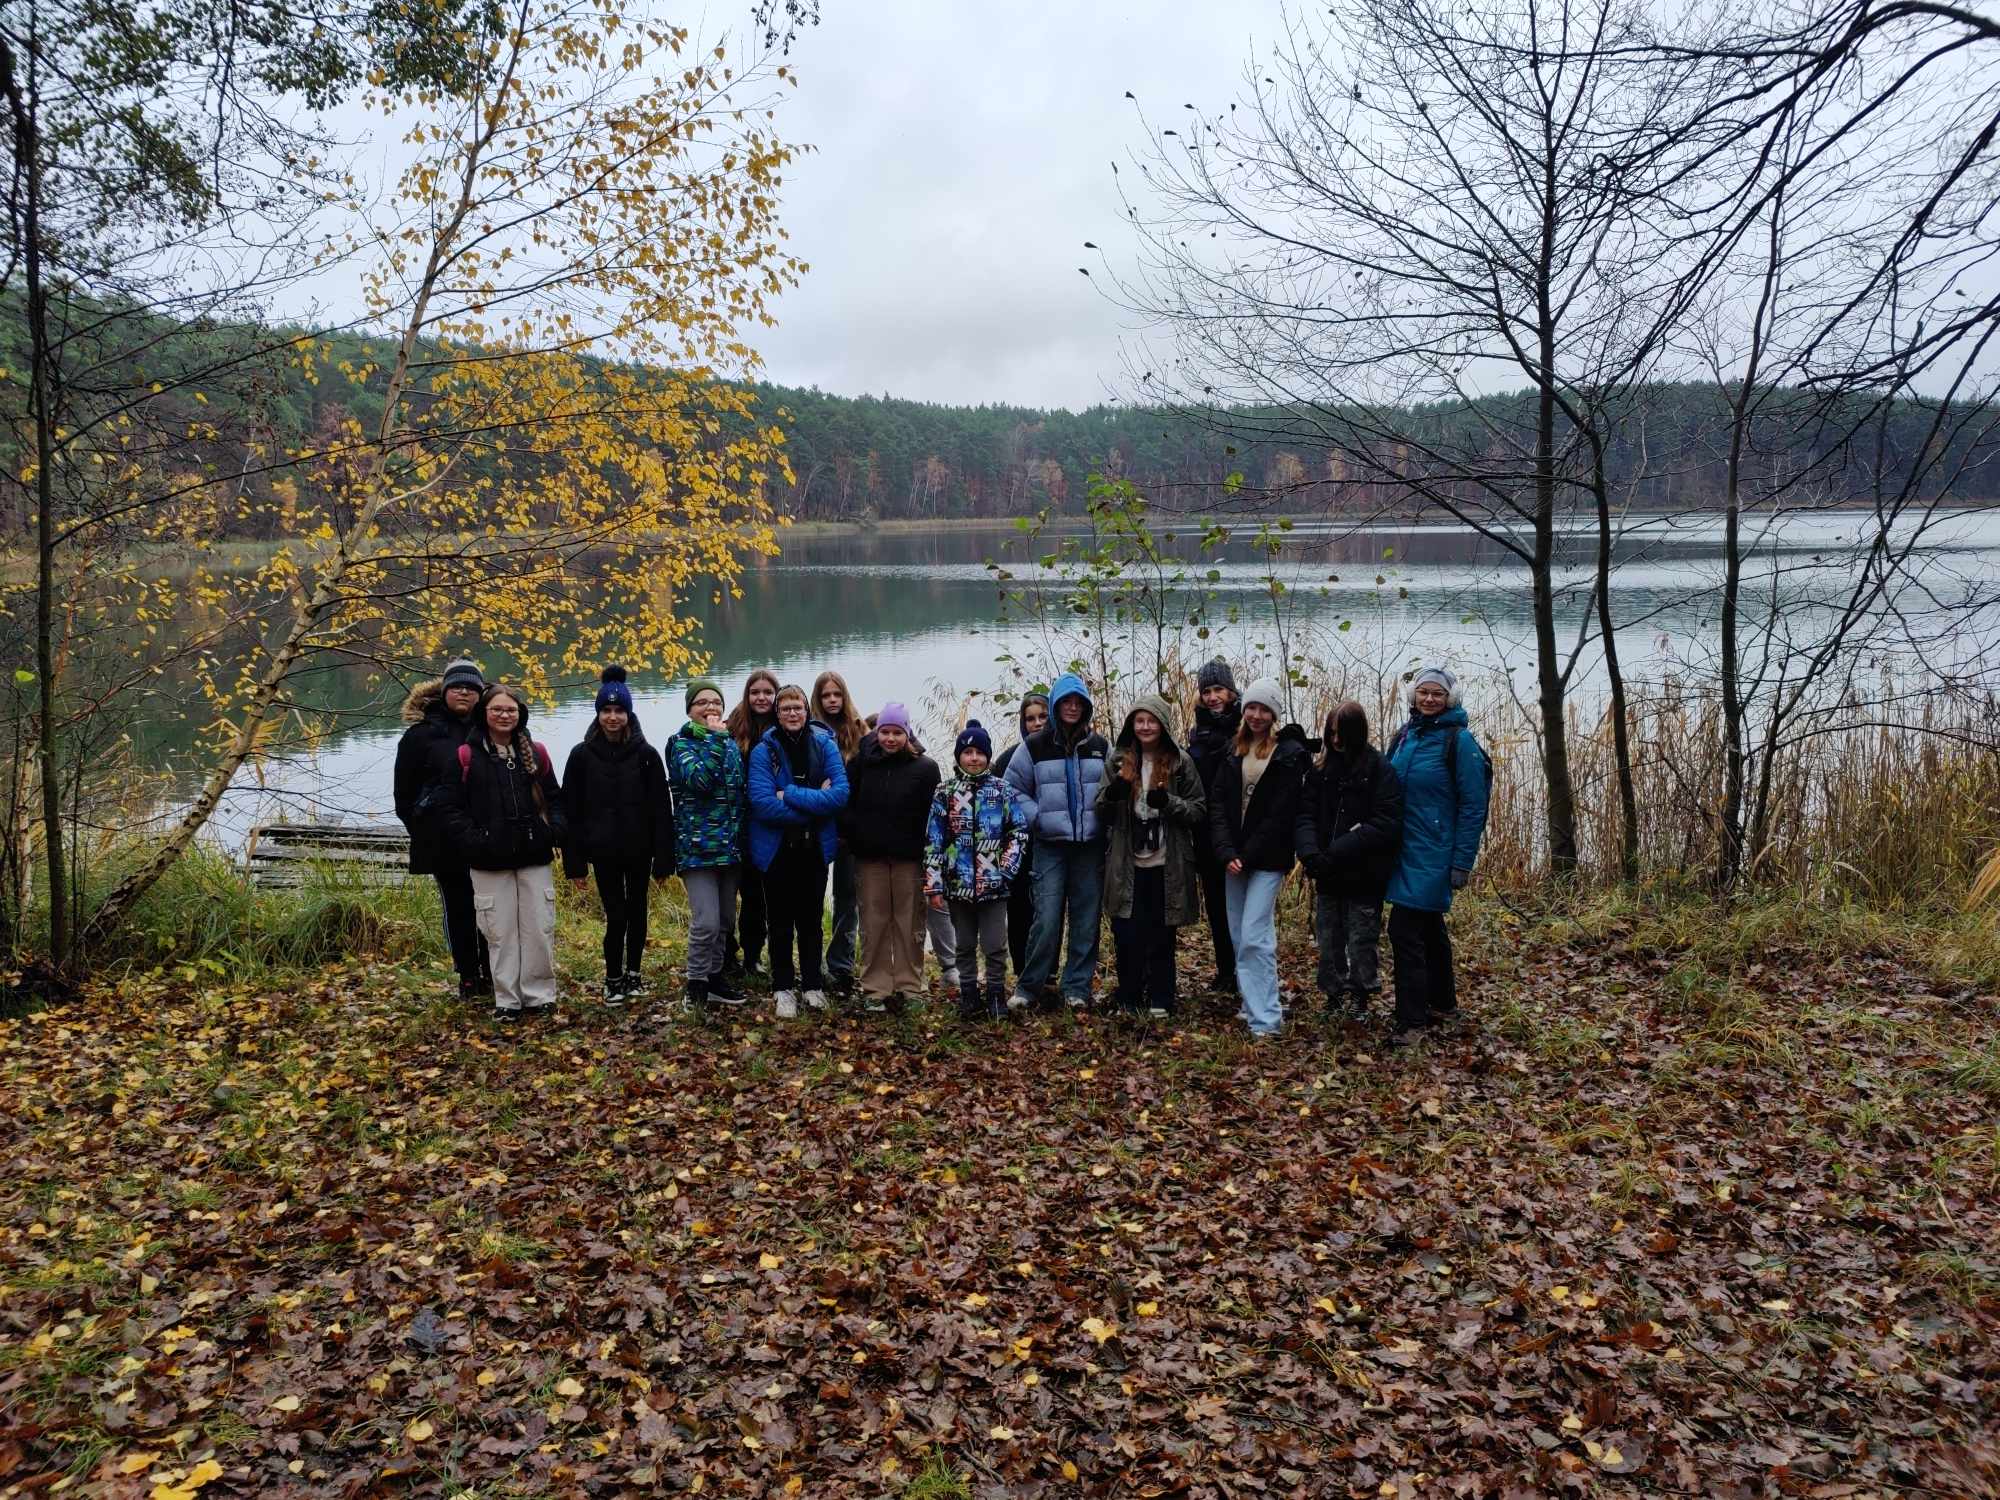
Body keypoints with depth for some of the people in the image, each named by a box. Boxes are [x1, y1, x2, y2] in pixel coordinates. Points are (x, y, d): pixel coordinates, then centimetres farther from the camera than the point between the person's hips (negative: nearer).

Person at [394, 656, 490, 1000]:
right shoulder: (423, 732, 1)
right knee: (458, 908, 7)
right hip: (444, 840, -1)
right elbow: (404, 790, 5)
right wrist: (421, 830, 3)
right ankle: (468, 978, 17)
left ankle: (493, 974, 15)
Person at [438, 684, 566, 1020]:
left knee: (539, 929, 3)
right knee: (500, 932, 3)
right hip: (489, 861, -2)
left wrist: (555, 829, -4)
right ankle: (507, 999, 13)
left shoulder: (535, 753, 8)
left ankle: (539, 994, 16)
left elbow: (554, 799, 13)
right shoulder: (466, 756, 1)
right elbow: (453, 807, 0)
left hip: (534, 857, 2)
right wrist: (471, 840, -13)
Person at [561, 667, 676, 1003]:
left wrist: (663, 859, -6)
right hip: (604, 851, -1)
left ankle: (633, 974, 26)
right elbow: (571, 811, 1)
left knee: (637, 911, 10)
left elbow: (661, 810, -3)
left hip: (639, 850, 1)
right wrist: (574, 861, -2)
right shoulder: (582, 755, -1)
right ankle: (613, 979, 15)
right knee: (616, 915, -2)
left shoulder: (646, 754, -2)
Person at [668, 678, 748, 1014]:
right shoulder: (681, 742, -5)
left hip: (730, 845, 7)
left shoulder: (730, 741, 14)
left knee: (724, 920, 13)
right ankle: (696, 986, 1)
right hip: (698, 845, -6)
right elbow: (699, 780, -23)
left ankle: (714, 977, 26)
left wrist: (743, 834, 14)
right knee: (706, 922, -13)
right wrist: (714, 738, -19)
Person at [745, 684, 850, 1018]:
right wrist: (815, 805, -18)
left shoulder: (825, 745, -4)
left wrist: (790, 795, -20)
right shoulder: (763, 751, -9)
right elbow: (762, 803, -20)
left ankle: (814, 985, 27)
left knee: (812, 919, 14)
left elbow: (841, 794, -15)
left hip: (815, 848, 2)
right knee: (781, 922, 9)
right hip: (776, 849, -1)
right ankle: (783, 988, 22)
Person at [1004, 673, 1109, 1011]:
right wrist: (1038, 817, -5)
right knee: (1047, 918, -10)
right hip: (1050, 846, -2)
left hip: (1090, 846, 3)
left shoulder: (1100, 746, 9)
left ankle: (1077, 987, 14)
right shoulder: (1035, 746, 2)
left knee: (1086, 919, 4)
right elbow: (1013, 789, 6)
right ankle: (1028, 986, 4)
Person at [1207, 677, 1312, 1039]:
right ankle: (1254, 1004, 23)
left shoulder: (1290, 753, -6)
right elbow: (1217, 804, 4)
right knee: (1238, 937, 10)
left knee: (1254, 938, -12)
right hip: (1234, 856, 6)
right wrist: (1227, 853, -9)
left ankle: (1265, 1019, -8)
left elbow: (1280, 814, -11)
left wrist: (1247, 855, -13)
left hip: (1267, 859, -6)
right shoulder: (1234, 751, 11)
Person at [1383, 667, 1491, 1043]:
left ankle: (1411, 1019, -4)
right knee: (1429, 928, 18)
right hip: (1405, 849, 7)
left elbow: (1473, 807, -13)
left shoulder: (1459, 740, -11)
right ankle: (1442, 1003, 32)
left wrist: (1462, 863, -15)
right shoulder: (1404, 736, 8)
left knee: (1404, 930, -11)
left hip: (1433, 854, -7)